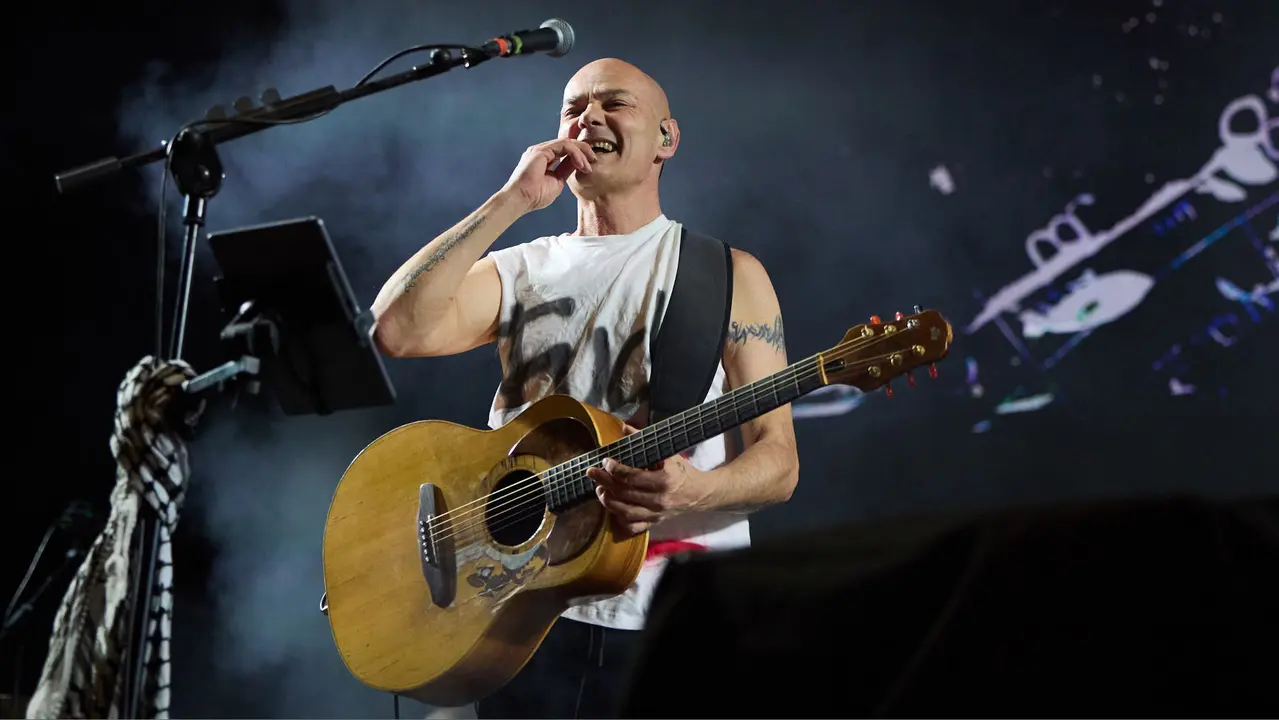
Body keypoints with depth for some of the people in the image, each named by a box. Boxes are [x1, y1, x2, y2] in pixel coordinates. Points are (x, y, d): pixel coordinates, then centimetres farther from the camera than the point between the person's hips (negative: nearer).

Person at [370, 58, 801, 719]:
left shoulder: (728, 276, 7)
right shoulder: (518, 273, 13)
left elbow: (778, 462, 0)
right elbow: (397, 330, -7)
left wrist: (696, 490, -22)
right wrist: (510, 203, -6)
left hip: (681, 621, -2)